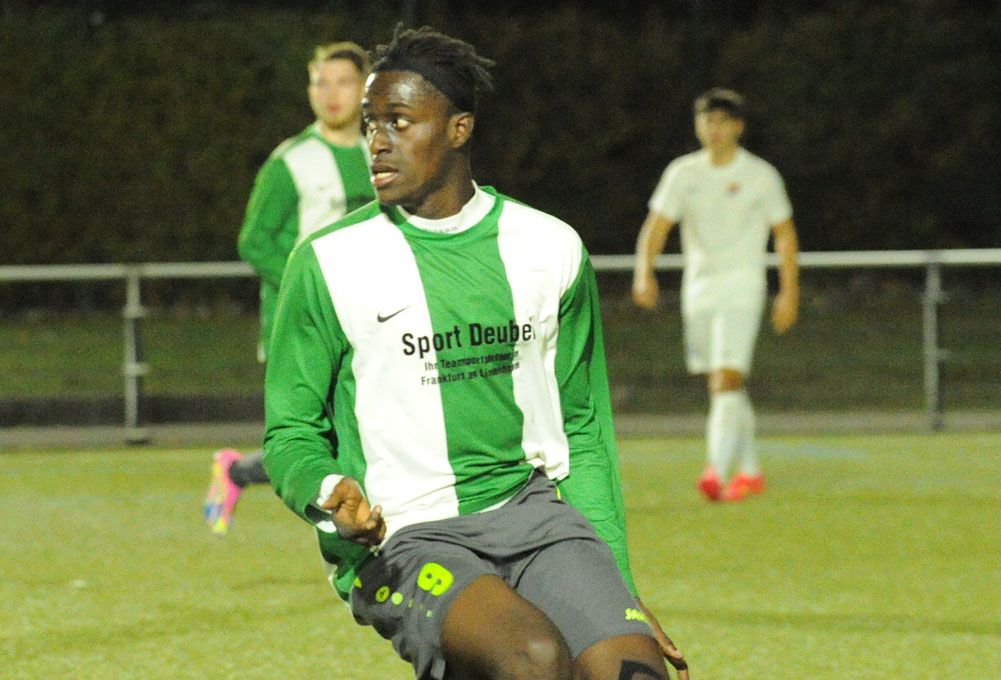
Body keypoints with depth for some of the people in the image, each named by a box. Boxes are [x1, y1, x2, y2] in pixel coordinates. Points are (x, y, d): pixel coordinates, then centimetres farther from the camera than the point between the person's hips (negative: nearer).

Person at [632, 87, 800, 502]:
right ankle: (749, 471, 25)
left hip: (741, 290, -4)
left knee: (727, 379, -19)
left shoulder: (760, 176, -1)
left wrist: (789, 292, -1)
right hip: (698, 290, 4)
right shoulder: (683, 173, 6)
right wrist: (644, 273, -16)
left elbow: (784, 234, 5)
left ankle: (717, 470, -29)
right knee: (723, 387, 11)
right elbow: (656, 225, 1)